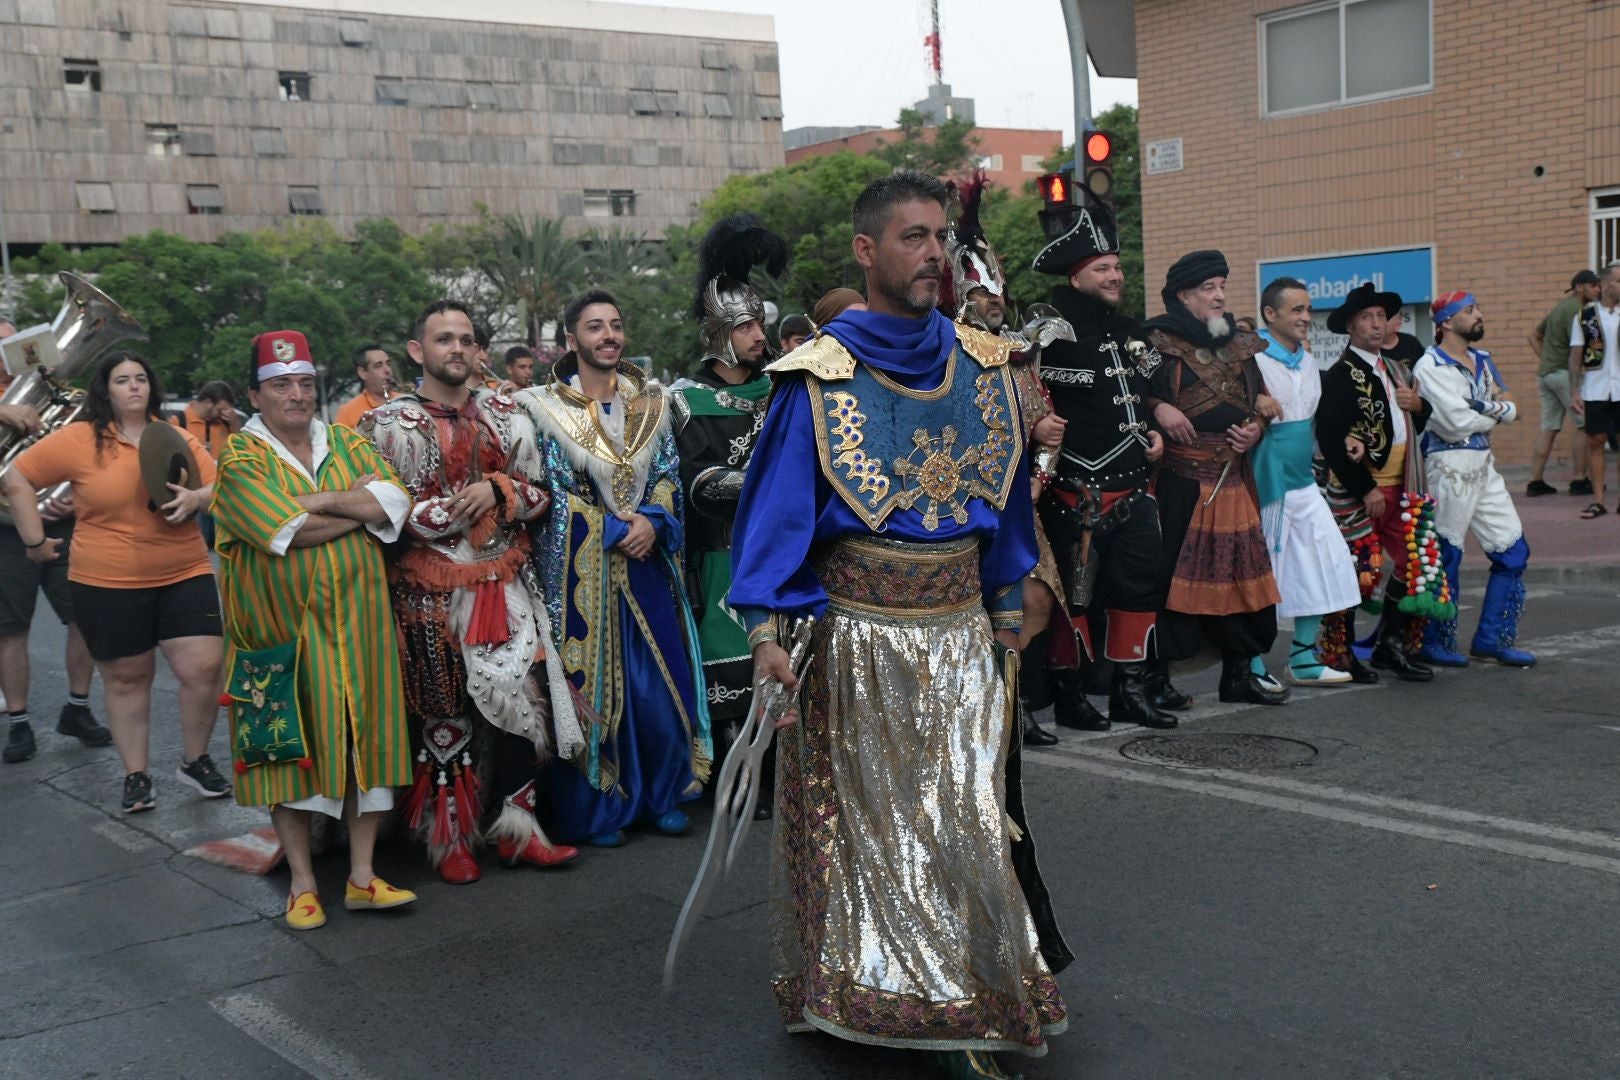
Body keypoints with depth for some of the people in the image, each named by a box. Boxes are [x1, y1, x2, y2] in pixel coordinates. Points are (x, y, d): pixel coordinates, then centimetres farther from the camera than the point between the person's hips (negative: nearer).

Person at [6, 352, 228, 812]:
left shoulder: (180, 439, 5)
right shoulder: (78, 439, -4)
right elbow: (17, 479, 1)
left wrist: (197, 497, -14)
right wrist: (35, 540, 0)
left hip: (184, 575, 2)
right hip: (109, 585, -2)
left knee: (205, 669, -5)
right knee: (126, 679, 9)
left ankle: (195, 761, 17)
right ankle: (136, 776, 24)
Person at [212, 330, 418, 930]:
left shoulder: (346, 444, 11)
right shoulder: (241, 459, -3)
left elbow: (395, 499, -6)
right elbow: (290, 531, -18)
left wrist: (320, 501, -14)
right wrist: (362, 502, -8)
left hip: (356, 621, 3)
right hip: (281, 627, -3)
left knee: (364, 737, 3)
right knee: (290, 743, 1)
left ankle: (362, 877, 12)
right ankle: (302, 884, 12)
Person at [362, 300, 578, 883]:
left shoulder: (506, 416, 9)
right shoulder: (387, 425, 0)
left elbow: (540, 492, 9)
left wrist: (498, 491, -11)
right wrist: (456, 510, -13)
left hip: (503, 585, 2)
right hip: (430, 590, -2)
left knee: (521, 696, -5)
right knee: (444, 714, 5)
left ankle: (516, 828, 8)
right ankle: (450, 838, 18)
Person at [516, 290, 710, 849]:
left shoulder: (651, 405, 10)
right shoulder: (544, 408, -1)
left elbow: (668, 476, 7)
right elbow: (554, 490, -5)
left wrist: (652, 521, -13)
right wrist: (616, 530, -12)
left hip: (647, 559, 3)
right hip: (582, 567, -3)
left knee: (659, 677, 5)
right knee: (591, 680, 1)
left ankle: (663, 794, 20)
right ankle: (595, 808, 12)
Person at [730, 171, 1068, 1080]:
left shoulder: (982, 365, 5)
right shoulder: (819, 377, -8)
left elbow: (1007, 494, 13)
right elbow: (780, 504, -9)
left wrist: (1007, 612, 13)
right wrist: (768, 628, -17)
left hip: (962, 635, 4)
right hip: (859, 637, -3)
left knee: (967, 820, 6)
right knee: (870, 824, 6)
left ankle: (973, 1007, 19)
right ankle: (868, 991, 19)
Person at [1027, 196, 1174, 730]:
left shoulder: (1129, 330, 15)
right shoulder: (1052, 335, -9)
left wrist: (1153, 431, 12)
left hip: (1133, 490, 7)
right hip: (1077, 494, -7)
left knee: (1140, 585, 10)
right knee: (1075, 593, 0)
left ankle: (1132, 689, 21)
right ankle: (1070, 694, 11)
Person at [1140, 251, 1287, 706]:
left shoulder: (1239, 346, 17)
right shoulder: (1158, 343, -2)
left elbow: (1260, 402, 23)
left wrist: (1256, 428, 3)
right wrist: (1158, 408, -21)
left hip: (1233, 478, 6)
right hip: (1179, 480, -6)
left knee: (1241, 571, 6)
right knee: (1173, 575, -4)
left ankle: (1245, 668, 16)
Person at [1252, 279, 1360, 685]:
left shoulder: (1308, 361, 14)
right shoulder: (1253, 361, -12)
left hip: (1303, 482, 8)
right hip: (1265, 487, -8)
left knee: (1323, 562, 5)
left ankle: (1304, 658, 14)